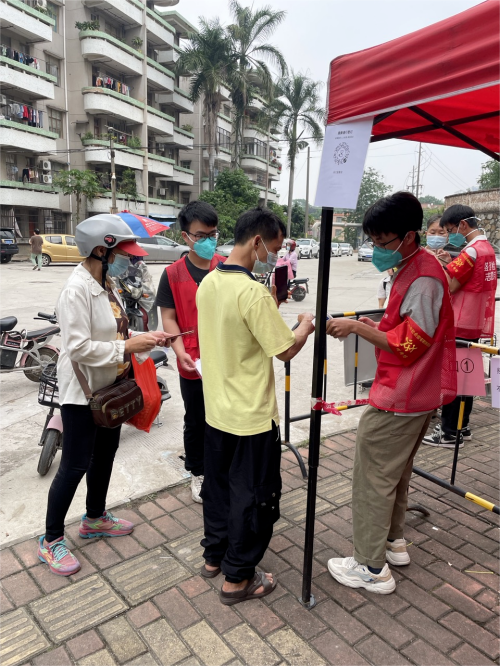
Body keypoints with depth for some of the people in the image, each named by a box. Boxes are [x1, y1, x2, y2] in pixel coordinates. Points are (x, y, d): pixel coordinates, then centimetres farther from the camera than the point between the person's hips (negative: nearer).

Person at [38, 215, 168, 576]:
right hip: (82, 391, -9)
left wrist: (143, 339, -3)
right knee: (76, 465, 2)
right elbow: (78, 347, -27)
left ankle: (95, 518, 40)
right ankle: (51, 540, 22)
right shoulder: (77, 289, -23)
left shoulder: (106, 284, 5)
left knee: (105, 454, 20)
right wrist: (127, 347, -25)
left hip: (109, 386, 9)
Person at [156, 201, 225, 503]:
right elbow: (168, 317, -4)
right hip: (193, 364, 0)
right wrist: (180, 351, -18)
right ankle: (199, 473, 37)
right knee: (196, 422, 16)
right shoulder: (173, 274, -4)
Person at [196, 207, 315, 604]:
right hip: (251, 415, -8)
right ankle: (238, 578, 25)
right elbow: (286, 350, -20)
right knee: (253, 495, 9)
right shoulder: (253, 292, -25)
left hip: (216, 408, 8)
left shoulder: (208, 283, 2)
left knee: (218, 482, 22)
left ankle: (214, 556, 40)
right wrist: (305, 328, -1)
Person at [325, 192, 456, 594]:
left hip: (399, 398, -11)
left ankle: (372, 568, 13)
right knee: (396, 471, 22)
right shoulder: (414, 268, 12)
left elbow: (409, 344, -22)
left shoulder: (423, 277, -21)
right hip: (418, 395, 11)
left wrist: (358, 328, -19)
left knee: (373, 478, 0)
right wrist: (375, 326, 5)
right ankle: (393, 541, 39)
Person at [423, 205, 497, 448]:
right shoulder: (486, 248, 14)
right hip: (476, 323, 10)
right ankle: (461, 426, 24)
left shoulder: (471, 250, -16)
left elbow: (449, 286, -18)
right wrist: (451, 264, 5)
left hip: (461, 325, -10)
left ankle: (450, 434, 3)